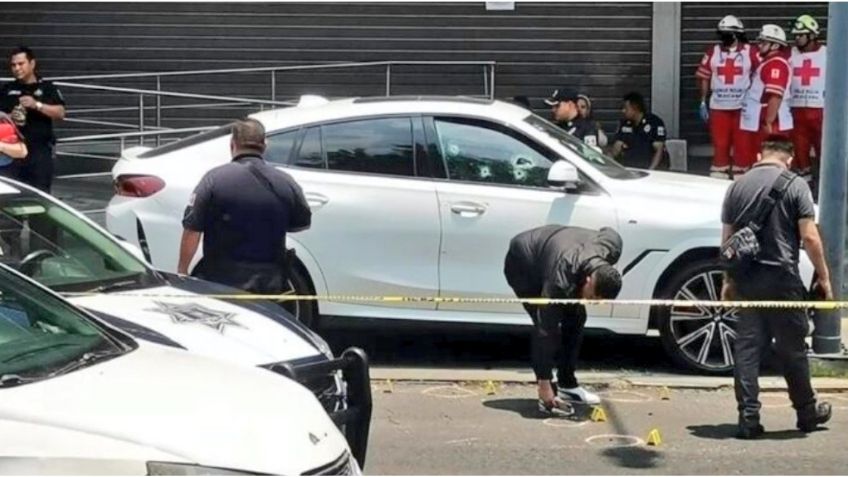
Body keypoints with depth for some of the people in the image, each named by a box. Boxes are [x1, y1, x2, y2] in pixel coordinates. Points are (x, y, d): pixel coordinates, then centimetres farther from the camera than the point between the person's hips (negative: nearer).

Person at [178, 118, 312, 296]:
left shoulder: (214, 179, -10)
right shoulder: (286, 183, -2)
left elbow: (192, 230, -9)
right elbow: (303, 223, 13)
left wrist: (182, 270, 1)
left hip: (221, 283, -2)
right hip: (270, 285, 2)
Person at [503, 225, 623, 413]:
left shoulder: (612, 247, -27)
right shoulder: (560, 280, -42)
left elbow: (608, 232, 0)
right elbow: (545, 329, -37)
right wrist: (544, 382, -34)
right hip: (522, 265, -7)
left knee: (576, 317, -1)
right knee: (546, 323, -20)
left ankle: (568, 385, 10)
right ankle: (547, 397, -14)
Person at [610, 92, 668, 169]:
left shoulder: (655, 122, -5)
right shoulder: (624, 123, 11)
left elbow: (659, 150, -11)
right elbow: (616, 150, 11)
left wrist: (650, 171, -24)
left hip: (648, 167, -4)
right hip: (627, 168, 5)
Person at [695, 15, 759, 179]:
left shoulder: (751, 52, -4)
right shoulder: (712, 52, 3)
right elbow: (703, 77, 7)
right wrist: (703, 102, 5)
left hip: (742, 107, -1)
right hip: (718, 106, 2)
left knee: (742, 144, 4)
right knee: (719, 143, 4)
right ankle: (718, 176, 11)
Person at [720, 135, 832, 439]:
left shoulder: (738, 186, 8)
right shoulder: (794, 185, -4)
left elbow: (727, 238, 10)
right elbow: (809, 237, -9)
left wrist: (728, 279, 17)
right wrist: (823, 276, 0)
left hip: (745, 277, 3)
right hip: (781, 277, -3)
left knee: (747, 346, 5)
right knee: (792, 346, 8)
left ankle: (748, 417, 2)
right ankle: (806, 412, 23)